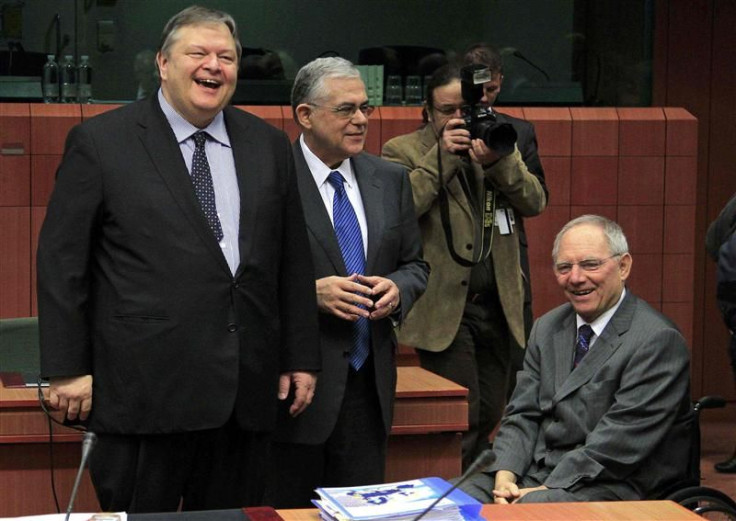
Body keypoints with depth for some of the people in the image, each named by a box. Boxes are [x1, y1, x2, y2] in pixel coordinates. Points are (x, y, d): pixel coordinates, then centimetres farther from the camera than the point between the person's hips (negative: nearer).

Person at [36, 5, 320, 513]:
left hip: (247, 391, 4)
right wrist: (67, 369, -6)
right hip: (143, 388, -4)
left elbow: (293, 261, 15)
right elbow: (62, 261, -2)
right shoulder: (100, 142, -1)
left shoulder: (270, 145, 12)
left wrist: (301, 358, 12)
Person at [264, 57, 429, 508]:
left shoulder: (391, 180, 11)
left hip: (370, 384, 5)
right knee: (287, 509, 4)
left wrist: (397, 287, -4)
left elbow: (415, 264, 17)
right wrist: (310, 291, -21)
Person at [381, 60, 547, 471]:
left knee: (488, 416, 12)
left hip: (498, 306, 5)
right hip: (444, 308, -5)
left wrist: (498, 161, -14)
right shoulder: (403, 151, 0)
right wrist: (442, 156, -17)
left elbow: (536, 201, 1)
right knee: (460, 419, -9)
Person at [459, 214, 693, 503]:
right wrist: (505, 476, -8)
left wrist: (548, 490, -19)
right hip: (534, 475, 7)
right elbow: (522, 414, 11)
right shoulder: (547, 328, 15)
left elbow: (619, 443, -16)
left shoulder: (658, 340, -10)